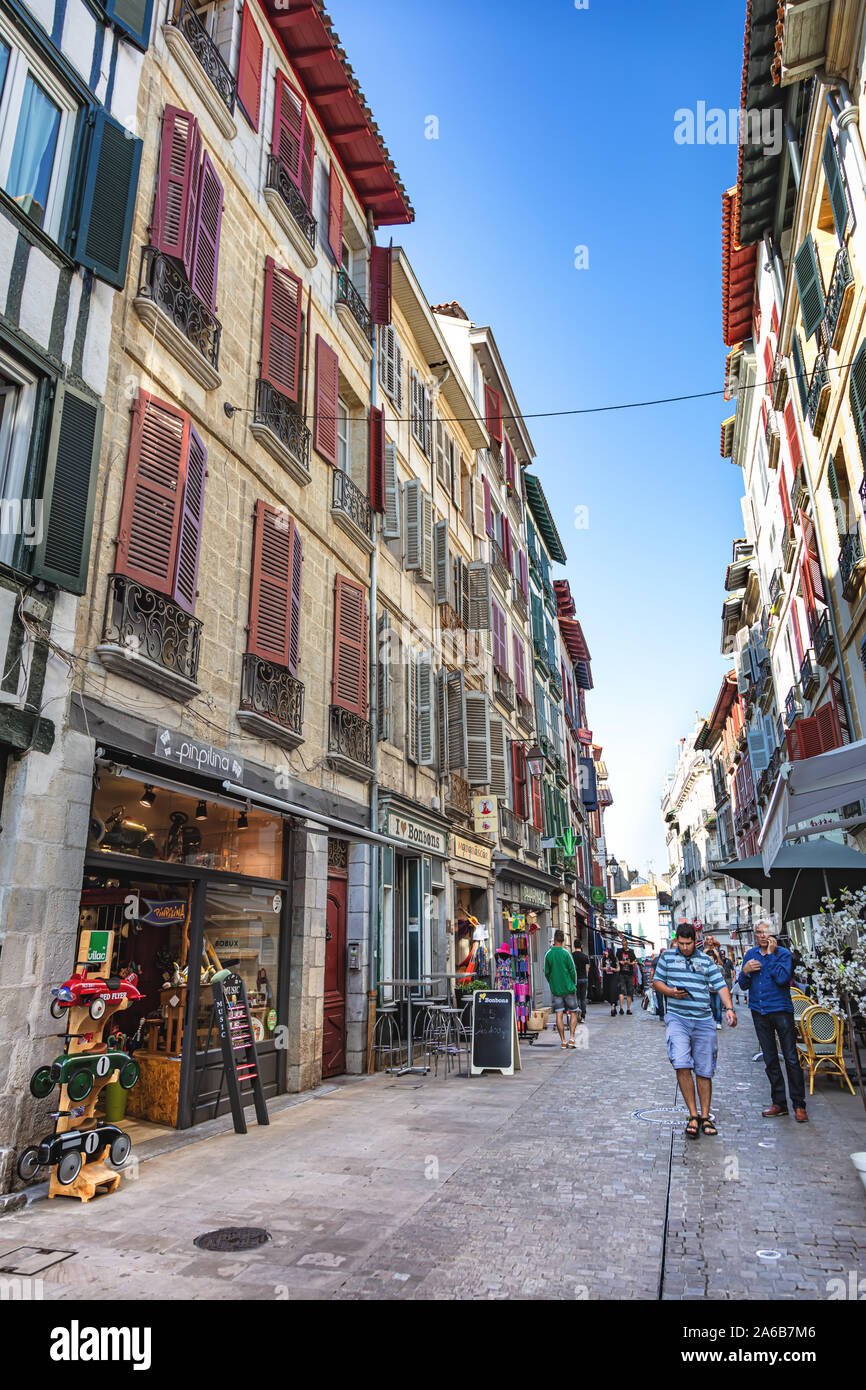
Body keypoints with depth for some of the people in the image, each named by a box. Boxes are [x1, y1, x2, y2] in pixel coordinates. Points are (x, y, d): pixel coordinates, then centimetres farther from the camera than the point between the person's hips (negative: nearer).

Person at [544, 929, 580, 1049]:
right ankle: (572, 1038, 1)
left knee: (559, 1015, 4)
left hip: (555, 989, 2)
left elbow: (546, 973, 5)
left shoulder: (548, 955, -1)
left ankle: (563, 1041, 5)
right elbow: (572, 971, -7)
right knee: (573, 1013, 10)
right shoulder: (565, 953, -9)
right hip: (568, 988, -2)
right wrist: (574, 984, 8)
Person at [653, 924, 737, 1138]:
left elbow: (721, 986, 5)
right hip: (677, 1018, -1)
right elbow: (656, 982, 11)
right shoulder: (667, 957, 8)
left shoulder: (706, 961, 10)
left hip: (704, 1020, 2)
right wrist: (671, 992, -9)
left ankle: (705, 1117, 18)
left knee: (704, 1071, 5)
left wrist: (730, 1008, -11)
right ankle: (693, 1115, -6)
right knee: (682, 1064, -17)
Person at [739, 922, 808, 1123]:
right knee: (770, 1059, 11)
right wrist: (745, 972, -11)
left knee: (791, 1057, -3)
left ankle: (799, 1105, 6)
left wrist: (770, 955, -17)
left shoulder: (783, 953, -4)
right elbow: (743, 986, 8)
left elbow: (782, 978, -20)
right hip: (759, 1011, 4)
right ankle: (779, 1103, 20)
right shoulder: (750, 954, 8)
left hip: (781, 1009, -4)